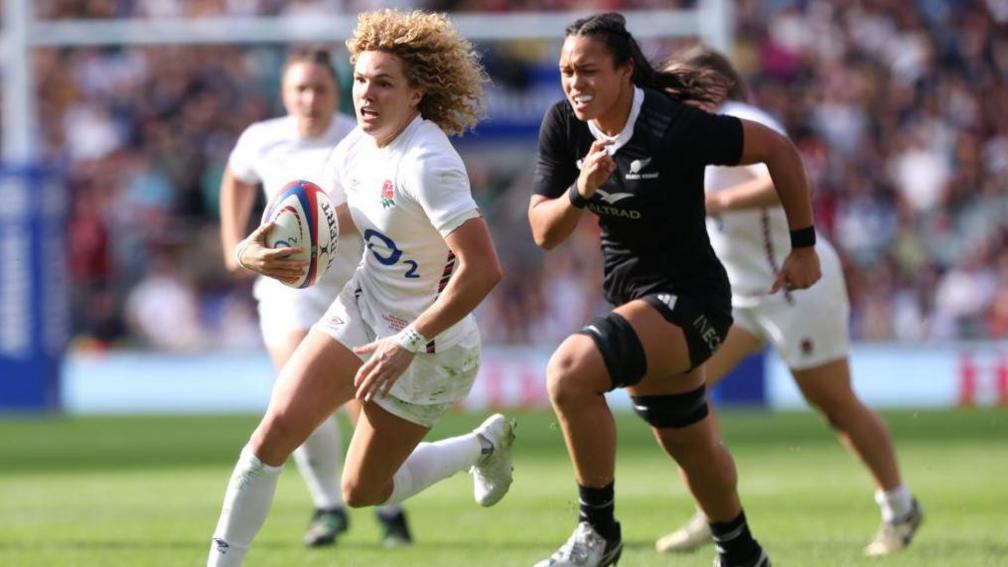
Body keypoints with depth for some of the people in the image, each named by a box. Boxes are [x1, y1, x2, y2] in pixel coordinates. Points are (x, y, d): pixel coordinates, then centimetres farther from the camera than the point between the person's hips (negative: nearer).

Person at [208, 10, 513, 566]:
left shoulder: (427, 164, -28)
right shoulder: (353, 150, -3)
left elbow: (482, 269, -34)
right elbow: (345, 217, 18)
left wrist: (408, 343, -31)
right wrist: (263, 249, -2)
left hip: (428, 343, -6)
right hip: (361, 312, 6)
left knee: (362, 491, 6)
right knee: (276, 428, -14)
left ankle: (483, 446, 30)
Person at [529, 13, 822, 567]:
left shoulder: (676, 128, -25)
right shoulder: (563, 125, -7)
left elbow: (778, 149, -15)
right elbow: (543, 233, -6)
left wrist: (803, 246, -8)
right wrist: (581, 191, -26)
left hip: (689, 300, -8)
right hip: (633, 302, 8)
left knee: (571, 370, -30)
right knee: (691, 447, 24)